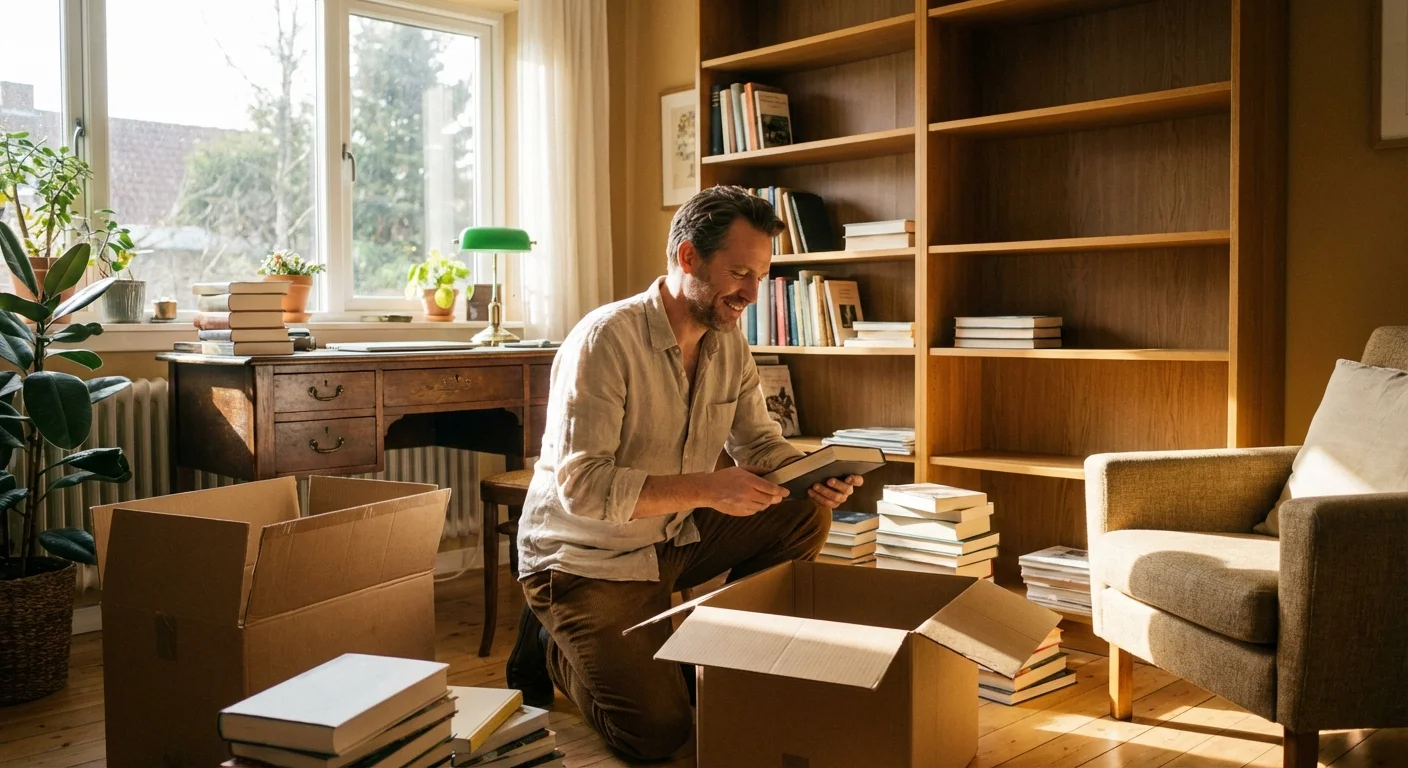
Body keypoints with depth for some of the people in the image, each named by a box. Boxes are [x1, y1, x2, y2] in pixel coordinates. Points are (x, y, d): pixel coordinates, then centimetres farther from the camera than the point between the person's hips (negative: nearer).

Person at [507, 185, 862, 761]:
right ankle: (556, 649, 12)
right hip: (586, 559, -7)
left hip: (674, 538, 7)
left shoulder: (728, 342, -1)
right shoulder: (606, 338, -24)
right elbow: (581, 486, -29)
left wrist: (813, 475, -16)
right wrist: (705, 488, -36)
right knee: (658, 732, -16)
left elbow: (758, 442, 6)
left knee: (804, 517, -8)